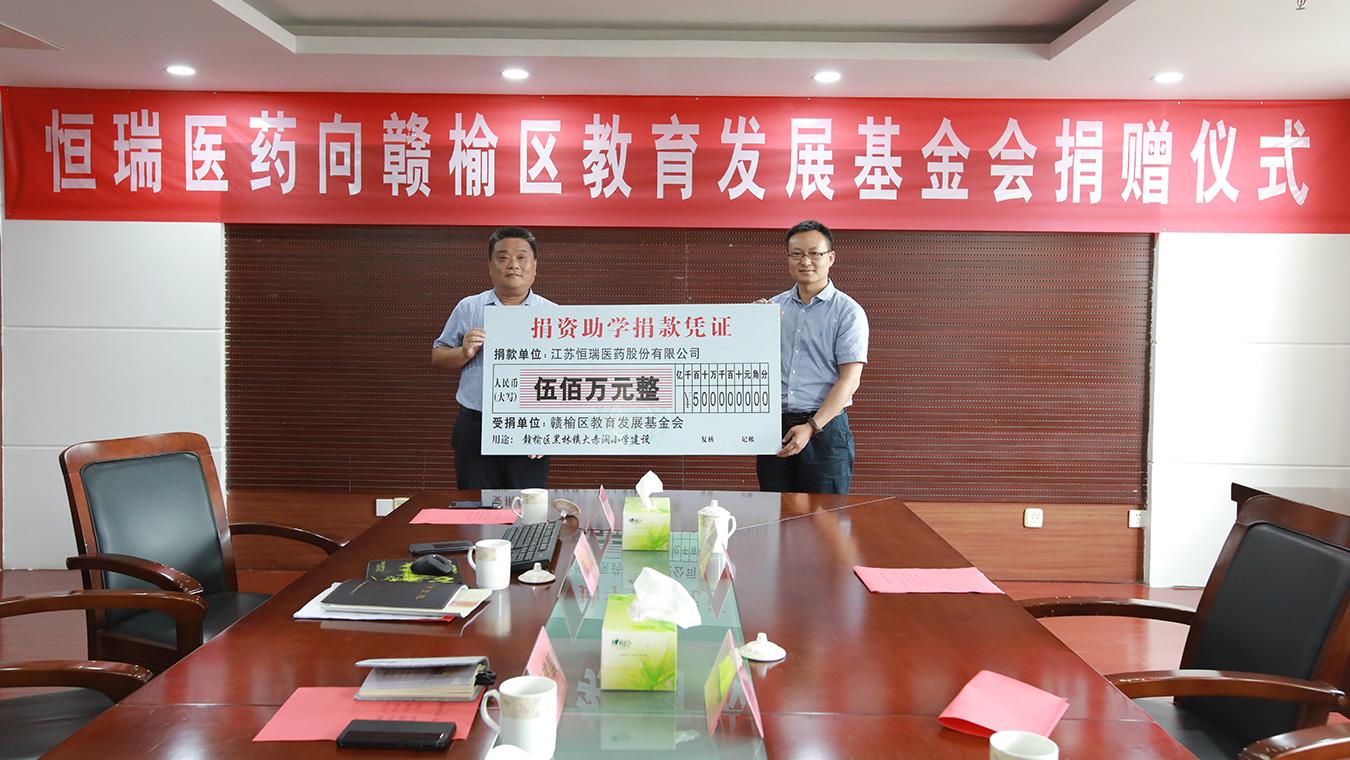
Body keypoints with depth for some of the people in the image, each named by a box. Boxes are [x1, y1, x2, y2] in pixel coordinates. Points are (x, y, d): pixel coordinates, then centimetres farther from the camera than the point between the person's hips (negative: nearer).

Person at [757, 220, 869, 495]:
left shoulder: (848, 312, -2)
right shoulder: (773, 307, 11)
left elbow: (850, 380, -9)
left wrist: (811, 427, -17)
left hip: (825, 426, -4)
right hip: (773, 425, 4)